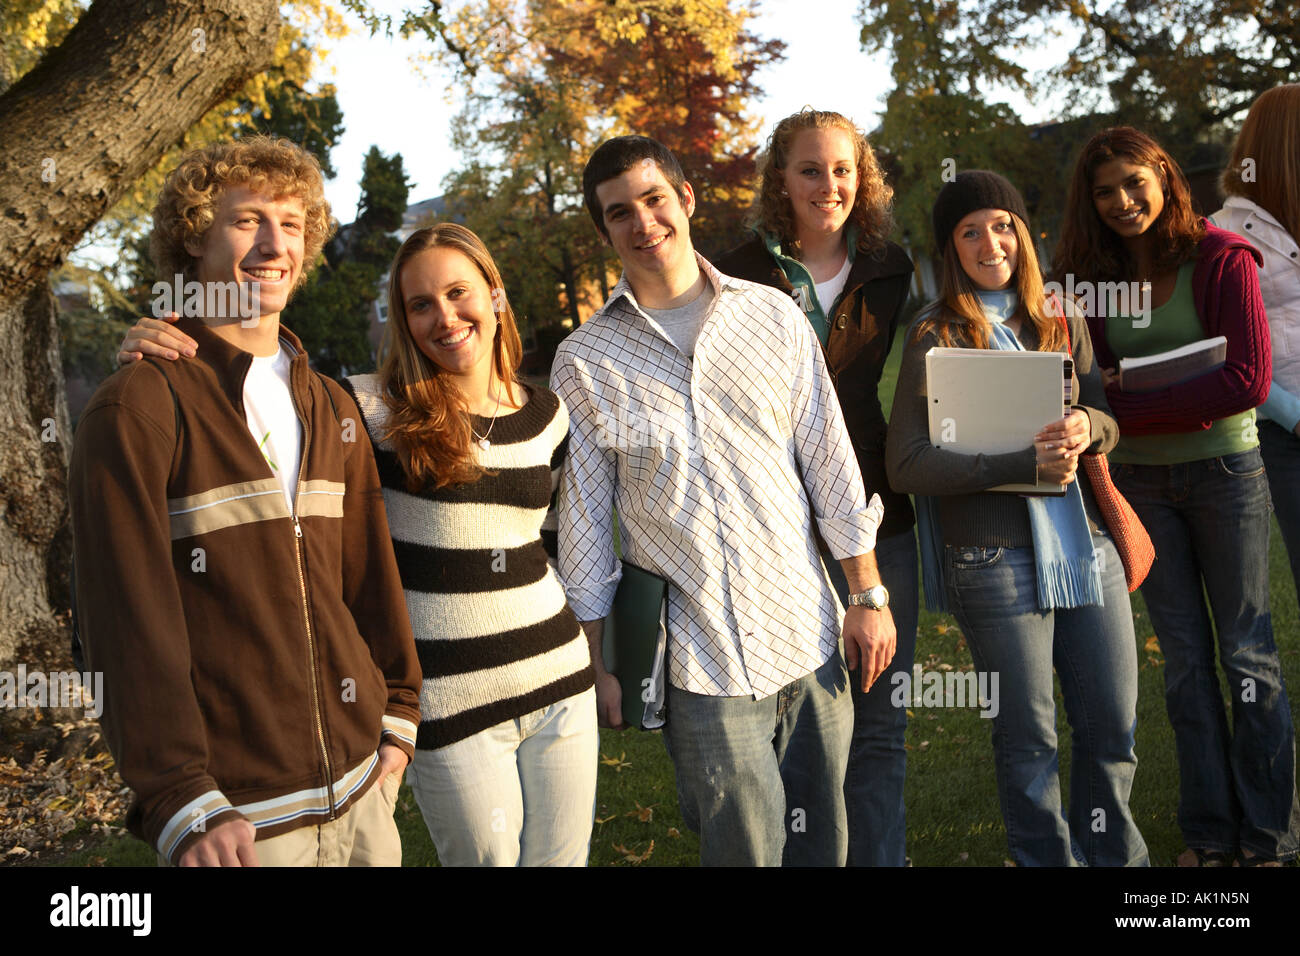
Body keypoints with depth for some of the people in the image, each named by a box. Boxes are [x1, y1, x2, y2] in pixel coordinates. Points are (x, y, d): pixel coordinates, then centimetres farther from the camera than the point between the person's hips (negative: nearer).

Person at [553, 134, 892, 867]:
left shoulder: (774, 317, 3)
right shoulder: (586, 361, -1)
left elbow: (830, 462, 7)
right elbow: (585, 518, 3)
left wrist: (869, 595, 5)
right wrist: (601, 662, 4)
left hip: (807, 634, 2)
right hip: (698, 657, -2)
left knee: (822, 841, 12)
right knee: (745, 849, 2)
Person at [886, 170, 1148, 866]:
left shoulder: (1061, 319, 12)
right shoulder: (935, 337, -3)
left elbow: (1107, 418, 16)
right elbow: (906, 465, -11)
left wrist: (1087, 428, -9)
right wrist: (1028, 463, -18)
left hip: (1087, 543, 5)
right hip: (996, 556, -5)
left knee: (1113, 729, 11)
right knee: (1028, 740, 5)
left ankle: (1113, 857, 30)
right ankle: (1048, 859, 22)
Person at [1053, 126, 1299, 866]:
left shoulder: (1222, 259, -9)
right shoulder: (1095, 276, 5)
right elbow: (1101, 389, 4)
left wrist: (1133, 413, -18)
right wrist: (1184, 403, -16)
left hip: (1224, 470, -4)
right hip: (1141, 480, 4)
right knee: (1185, 661, 8)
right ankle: (1210, 836, 17)